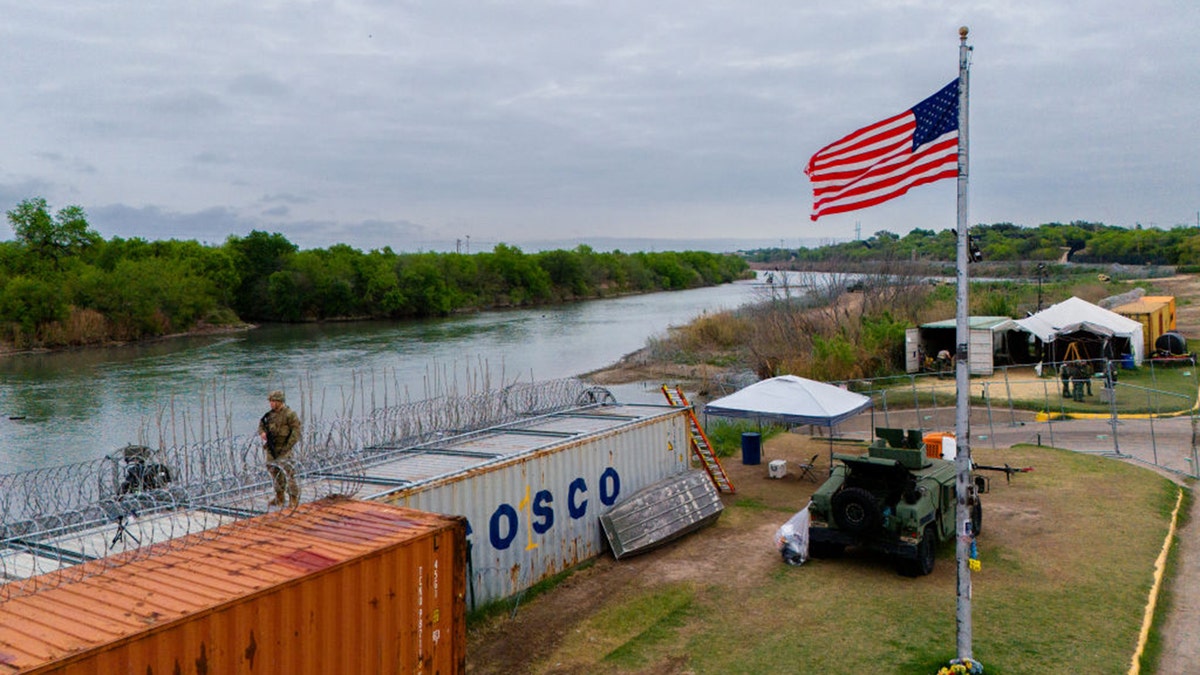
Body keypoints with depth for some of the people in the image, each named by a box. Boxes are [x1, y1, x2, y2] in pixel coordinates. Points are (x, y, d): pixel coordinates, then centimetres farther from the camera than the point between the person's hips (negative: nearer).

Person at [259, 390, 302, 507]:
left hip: (284, 449, -8)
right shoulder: (270, 414, 9)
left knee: (287, 473, -10)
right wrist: (262, 432, -6)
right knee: (274, 472, 15)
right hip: (271, 449, 8)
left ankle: (294, 500, -2)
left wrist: (287, 447, -19)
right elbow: (261, 424, 18)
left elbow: (296, 432, -15)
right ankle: (279, 498, 27)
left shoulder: (290, 414, -13)